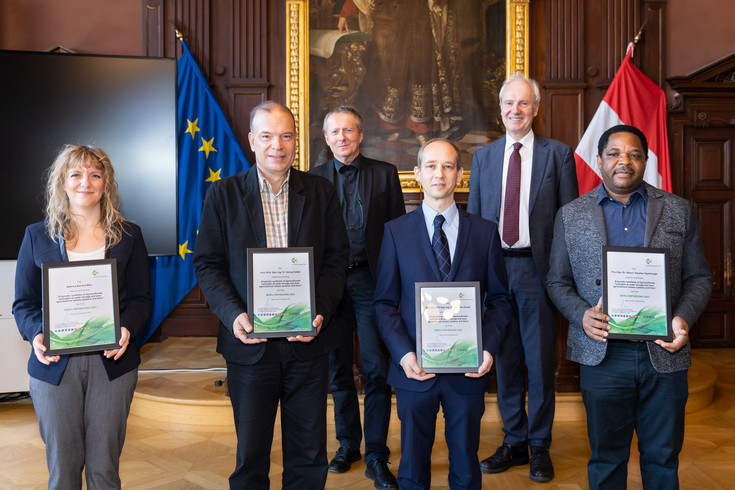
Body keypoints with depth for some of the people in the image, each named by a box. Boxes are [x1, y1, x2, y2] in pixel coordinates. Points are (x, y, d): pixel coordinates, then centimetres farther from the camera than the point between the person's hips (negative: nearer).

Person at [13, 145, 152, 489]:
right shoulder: (38, 237, 7)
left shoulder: (128, 236, 6)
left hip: (112, 362, 0)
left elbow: (140, 298, 6)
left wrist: (127, 328, -14)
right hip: (55, 364, 0)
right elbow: (23, 302, 7)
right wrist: (36, 334, -13)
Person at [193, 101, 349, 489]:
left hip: (307, 343, 1)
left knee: (309, 456, 14)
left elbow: (336, 257, 2)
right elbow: (207, 264, -1)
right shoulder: (223, 194, 0)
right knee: (250, 456, 14)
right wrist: (233, 315, -16)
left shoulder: (320, 192, 3)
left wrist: (320, 311, -12)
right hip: (250, 344, -1)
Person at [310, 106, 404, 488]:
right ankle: (347, 443, 29)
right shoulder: (313, 179, 9)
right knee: (338, 370, 11)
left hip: (371, 280, -1)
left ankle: (376, 455, 11)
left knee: (376, 370, -2)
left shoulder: (384, 174, 6)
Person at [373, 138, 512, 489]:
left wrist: (489, 347, -10)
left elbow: (499, 299, 6)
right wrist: (403, 353, -12)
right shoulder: (396, 231, 1)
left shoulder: (485, 232, 3)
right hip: (415, 368, 0)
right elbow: (384, 303, 1)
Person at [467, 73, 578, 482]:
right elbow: (473, 217, 13)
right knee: (505, 359, 10)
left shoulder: (559, 154, 3)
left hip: (538, 269, -3)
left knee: (540, 360, 4)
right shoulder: (483, 157, 12)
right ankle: (514, 443, 26)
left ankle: (540, 448, 21)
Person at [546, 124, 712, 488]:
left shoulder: (678, 210, 7)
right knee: (606, 456, 12)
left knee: (663, 457, 13)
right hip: (602, 354, -1)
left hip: (664, 353, 1)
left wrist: (683, 318, -10)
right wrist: (581, 315, -12)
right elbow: (557, 282, 7)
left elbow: (698, 277, 8)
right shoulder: (570, 215, 5)